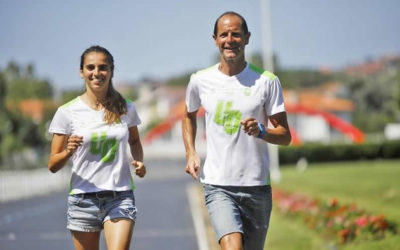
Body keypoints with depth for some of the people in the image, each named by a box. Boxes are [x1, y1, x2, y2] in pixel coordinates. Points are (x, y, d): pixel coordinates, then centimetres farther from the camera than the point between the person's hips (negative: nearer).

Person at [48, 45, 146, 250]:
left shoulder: (126, 109, 3)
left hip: (120, 197, 0)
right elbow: (53, 165, 0)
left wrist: (139, 161, 2)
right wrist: (68, 152, -21)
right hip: (83, 198, 0)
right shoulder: (67, 112, -2)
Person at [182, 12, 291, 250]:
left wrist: (261, 131, -20)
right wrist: (191, 153, 9)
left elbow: (285, 136, 1)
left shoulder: (267, 81, -1)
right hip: (217, 185, -1)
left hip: (257, 186, 1)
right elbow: (189, 116, 24)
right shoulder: (200, 81, 3)